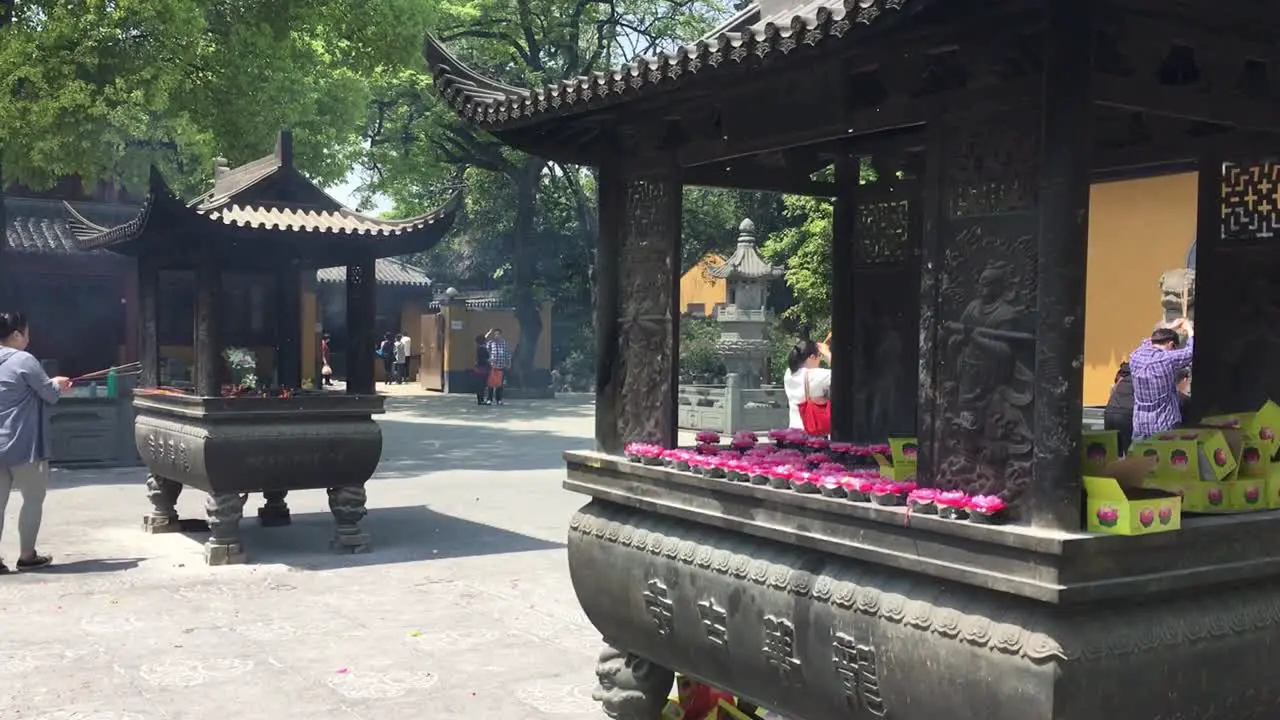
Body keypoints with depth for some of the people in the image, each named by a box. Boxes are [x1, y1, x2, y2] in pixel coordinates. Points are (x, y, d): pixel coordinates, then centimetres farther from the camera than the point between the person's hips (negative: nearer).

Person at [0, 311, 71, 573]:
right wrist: (57, 384, 14)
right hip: (24, 446, -7)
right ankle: (27, 555, 13)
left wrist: (50, 384, 20)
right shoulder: (24, 360, -12)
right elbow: (50, 395, -7)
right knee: (34, 499, 7)